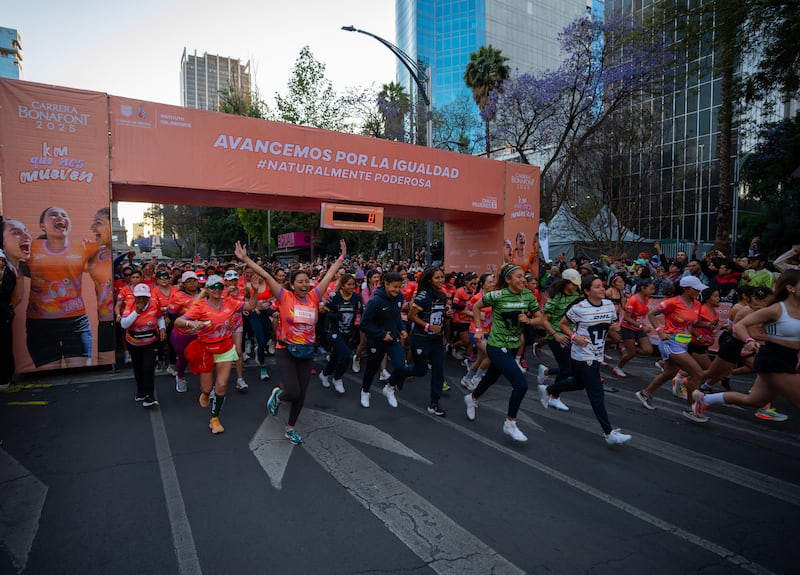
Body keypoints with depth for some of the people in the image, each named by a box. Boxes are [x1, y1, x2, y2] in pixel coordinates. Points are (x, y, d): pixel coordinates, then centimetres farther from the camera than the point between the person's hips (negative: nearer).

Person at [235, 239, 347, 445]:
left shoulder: (314, 297, 0)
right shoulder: (285, 297, -9)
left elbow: (329, 275, 6)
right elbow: (266, 276, -13)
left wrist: (342, 257, 11)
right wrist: (245, 259, -15)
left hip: (307, 352, 4)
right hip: (286, 351, -4)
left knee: (301, 395, 10)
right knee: (293, 393, -13)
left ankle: (290, 429, 33)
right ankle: (277, 395, 25)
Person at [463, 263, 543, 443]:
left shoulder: (528, 295, -4)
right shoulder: (498, 295, -17)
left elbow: (540, 318, 2)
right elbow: (476, 307, -2)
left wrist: (528, 320, -18)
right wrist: (479, 330, -5)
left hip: (513, 346, 6)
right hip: (497, 347, -6)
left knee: (492, 377, 25)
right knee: (521, 384, -15)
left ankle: (472, 399, 54)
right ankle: (510, 424, 4)